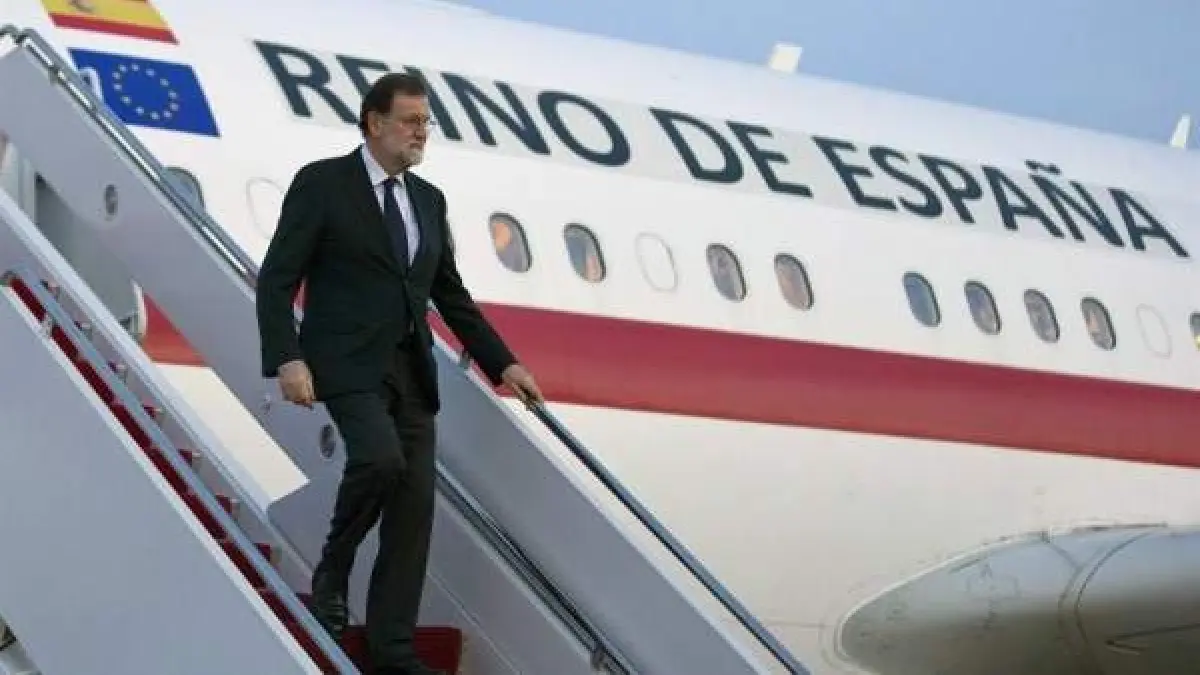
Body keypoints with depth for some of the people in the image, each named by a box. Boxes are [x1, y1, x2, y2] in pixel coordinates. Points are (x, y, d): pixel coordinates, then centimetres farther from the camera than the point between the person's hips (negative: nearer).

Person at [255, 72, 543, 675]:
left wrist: (503, 363, 14)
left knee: (414, 507, 0)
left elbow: (451, 294, 22)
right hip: (348, 362, -6)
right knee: (380, 459, -30)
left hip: (411, 370, 6)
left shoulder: (428, 199, 15)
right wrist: (287, 359, -20)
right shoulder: (322, 183, -4)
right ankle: (332, 573, -4)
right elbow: (277, 279, -8)